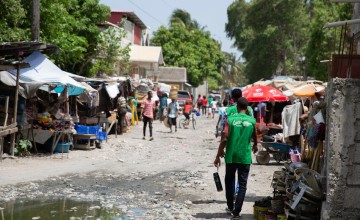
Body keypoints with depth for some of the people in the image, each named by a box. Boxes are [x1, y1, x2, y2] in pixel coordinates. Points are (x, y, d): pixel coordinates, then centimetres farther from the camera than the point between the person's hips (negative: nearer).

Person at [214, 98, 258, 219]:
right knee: (242, 184, 4)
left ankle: (230, 206, 29)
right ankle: (236, 211, -2)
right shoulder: (252, 121, -1)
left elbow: (224, 139, -12)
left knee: (229, 181, 19)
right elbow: (254, 137, 16)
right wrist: (255, 146, 38)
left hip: (231, 156, 0)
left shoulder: (230, 119, -6)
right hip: (245, 157, 0)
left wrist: (218, 155, -4)